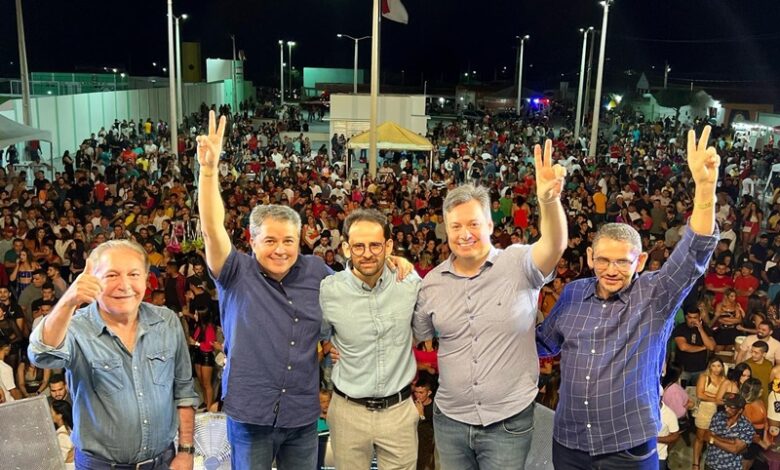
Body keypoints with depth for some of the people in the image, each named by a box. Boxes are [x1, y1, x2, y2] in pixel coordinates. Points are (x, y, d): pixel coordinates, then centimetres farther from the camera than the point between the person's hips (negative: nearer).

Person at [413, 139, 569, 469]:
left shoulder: (518, 265, -10)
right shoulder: (433, 281, 1)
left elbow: (554, 247, -30)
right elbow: (417, 335, 12)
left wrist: (549, 200, -48)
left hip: (510, 421, -3)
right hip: (450, 419, 3)